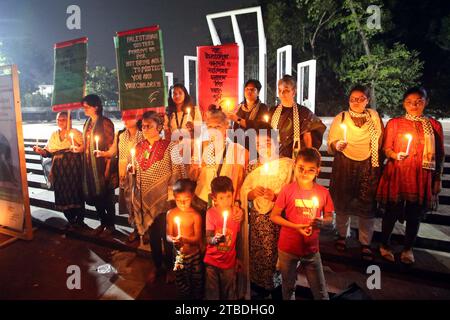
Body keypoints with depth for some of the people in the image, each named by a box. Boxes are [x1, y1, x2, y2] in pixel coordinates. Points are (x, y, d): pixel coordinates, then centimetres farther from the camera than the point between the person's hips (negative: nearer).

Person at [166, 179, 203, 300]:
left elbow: (197, 238, -15)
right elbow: (168, 235, -7)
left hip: (194, 255, -2)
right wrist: (173, 239, -30)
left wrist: (184, 239, -33)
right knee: (182, 285, 19)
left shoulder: (196, 216, -16)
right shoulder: (171, 214, -9)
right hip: (178, 255, 2)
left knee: (197, 283, 17)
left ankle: (197, 297, 41)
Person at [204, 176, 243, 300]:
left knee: (229, 294, 14)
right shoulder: (211, 213, -15)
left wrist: (237, 258, 13)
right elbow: (208, 238, -16)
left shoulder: (237, 212, -6)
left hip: (230, 261, 2)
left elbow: (237, 236, 5)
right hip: (212, 261, -2)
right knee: (212, 294, 10)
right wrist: (215, 239, -39)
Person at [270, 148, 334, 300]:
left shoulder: (323, 192, -7)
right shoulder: (287, 190, -12)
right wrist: (295, 226, -20)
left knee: (321, 292, 12)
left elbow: (330, 219, 0)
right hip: (288, 248, -1)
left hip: (311, 249, 1)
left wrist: (322, 222, -23)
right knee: (288, 288, 19)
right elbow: (274, 216, -8)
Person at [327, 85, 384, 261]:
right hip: (344, 166, -1)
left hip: (368, 167, 1)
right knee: (342, 201, 7)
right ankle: (342, 235, 30)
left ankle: (365, 243, 19)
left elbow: (380, 140, 12)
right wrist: (336, 145, -23)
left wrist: (378, 162, 4)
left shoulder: (374, 116, 7)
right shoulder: (340, 117, 2)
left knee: (367, 203, 2)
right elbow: (331, 142, -1)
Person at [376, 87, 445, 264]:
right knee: (391, 211, 5)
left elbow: (440, 154, 8)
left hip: (422, 177, 2)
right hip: (397, 174, -1)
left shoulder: (434, 125, 5)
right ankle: (384, 245, 27)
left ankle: (408, 249, 30)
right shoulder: (394, 123, 2)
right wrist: (396, 155, -21)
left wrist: (438, 179, 7)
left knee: (415, 214, 9)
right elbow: (386, 148, 1)